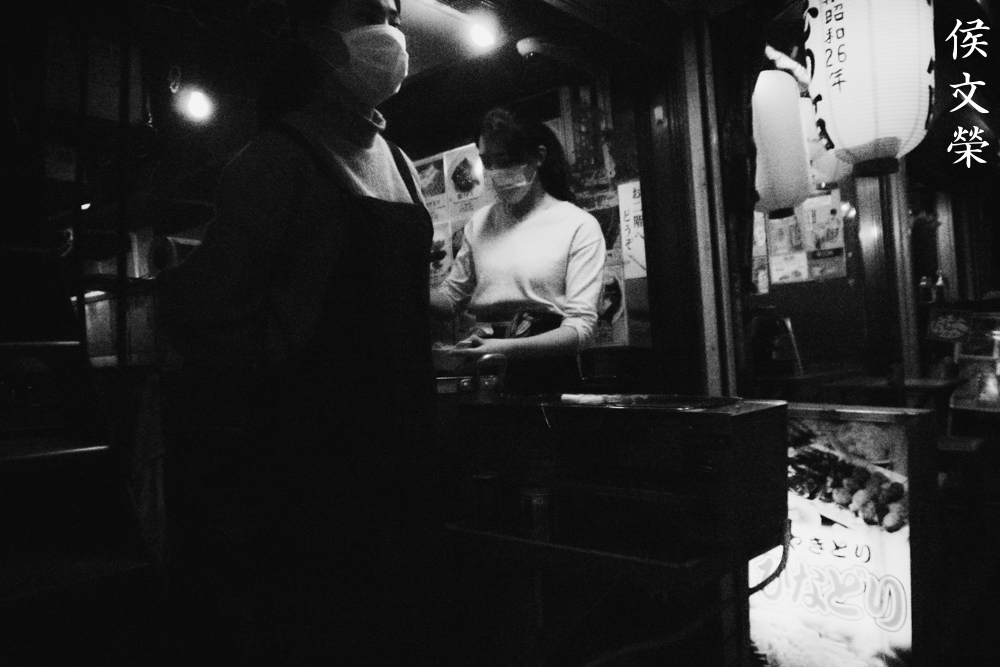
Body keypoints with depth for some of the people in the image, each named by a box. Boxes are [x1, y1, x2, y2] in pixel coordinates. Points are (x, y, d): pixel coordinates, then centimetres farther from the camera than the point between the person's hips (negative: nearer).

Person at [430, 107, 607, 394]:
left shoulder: (579, 226, -2)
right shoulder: (479, 223, 12)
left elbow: (580, 326, -9)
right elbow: (451, 296, 17)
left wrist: (508, 348, -23)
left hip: (547, 374, -3)